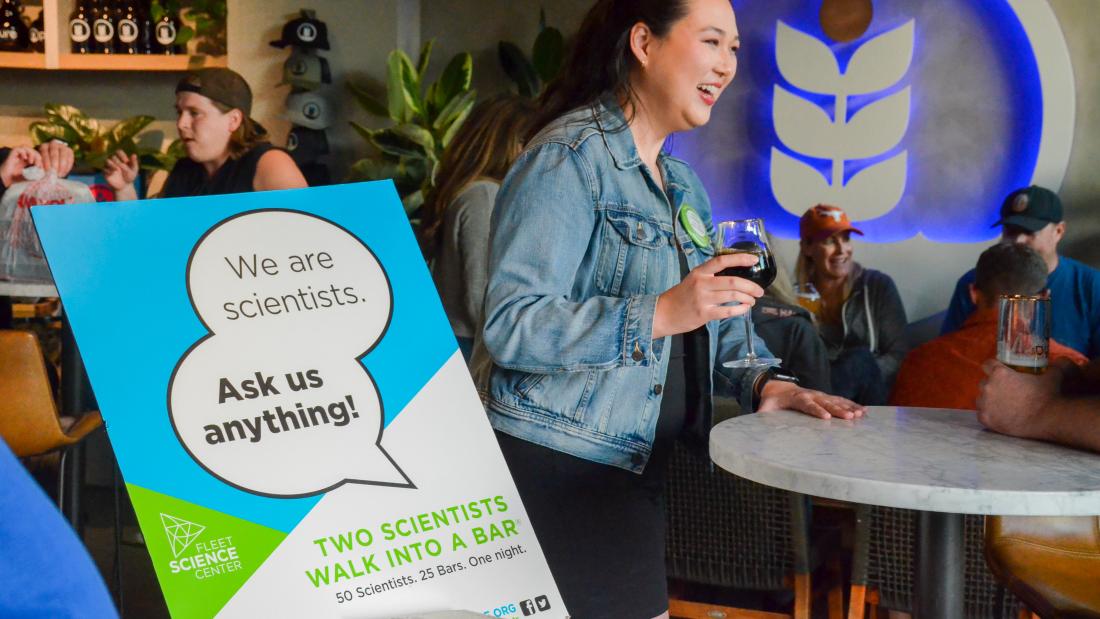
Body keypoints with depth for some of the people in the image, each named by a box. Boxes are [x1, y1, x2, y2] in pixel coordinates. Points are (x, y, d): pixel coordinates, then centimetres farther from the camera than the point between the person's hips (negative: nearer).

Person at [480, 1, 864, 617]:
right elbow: (511, 327, -23)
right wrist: (661, 313, -31)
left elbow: (716, 315, 19)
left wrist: (764, 380, -1)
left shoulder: (681, 182, 15)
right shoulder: (569, 157, -14)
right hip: (560, 466, -8)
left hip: (639, 466, 9)